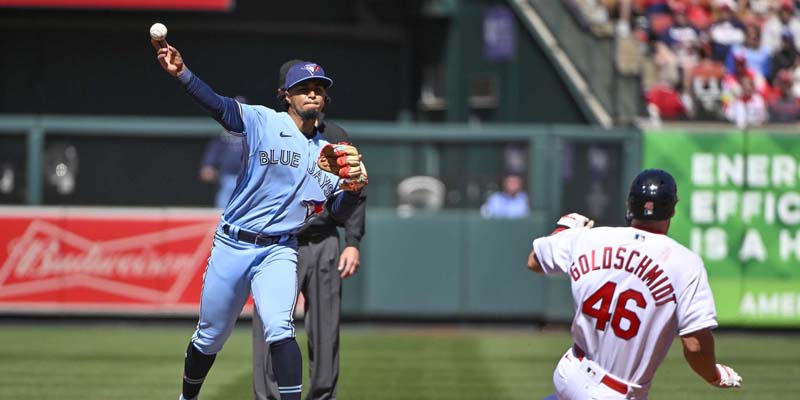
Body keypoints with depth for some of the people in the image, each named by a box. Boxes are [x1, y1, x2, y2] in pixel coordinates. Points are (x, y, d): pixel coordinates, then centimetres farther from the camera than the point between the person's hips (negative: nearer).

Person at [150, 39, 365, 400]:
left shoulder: (329, 153, 8)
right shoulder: (264, 122, -5)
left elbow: (339, 213, 9)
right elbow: (219, 106, -23)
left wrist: (351, 188, -14)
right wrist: (181, 73, -41)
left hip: (279, 251, 1)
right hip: (232, 246, -1)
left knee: (279, 330, -22)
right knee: (210, 337, 10)